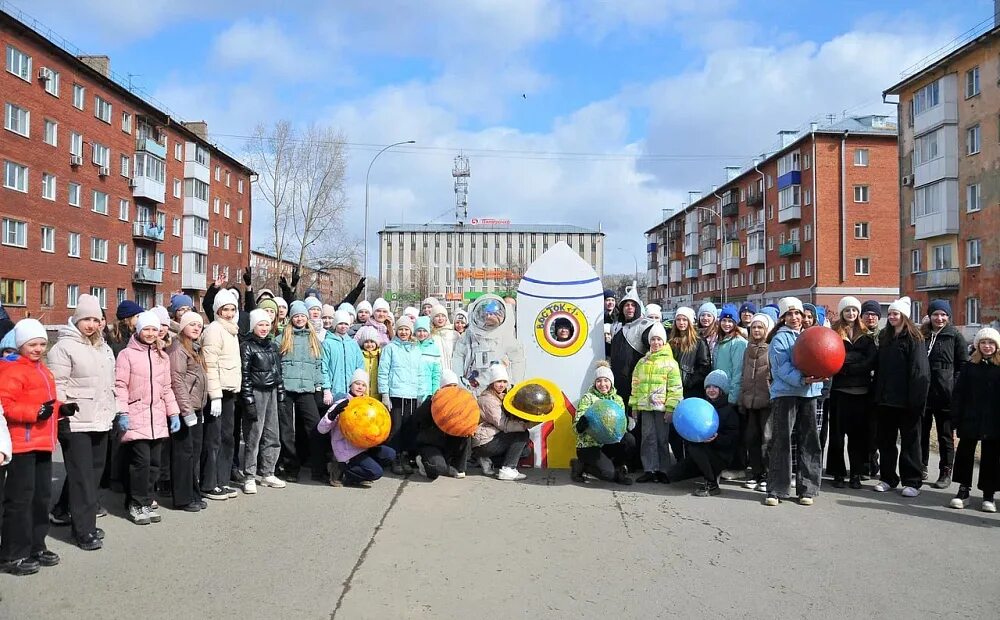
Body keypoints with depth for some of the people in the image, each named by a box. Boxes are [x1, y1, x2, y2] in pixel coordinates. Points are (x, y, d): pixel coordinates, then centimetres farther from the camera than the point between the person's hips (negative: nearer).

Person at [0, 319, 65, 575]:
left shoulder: (43, 370, 17)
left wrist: (61, 409, 9)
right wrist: (36, 412, -30)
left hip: (42, 443, 9)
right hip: (22, 445, -9)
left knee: (41, 496, 15)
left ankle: (36, 546, 26)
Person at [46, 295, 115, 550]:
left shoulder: (104, 347, 16)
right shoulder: (64, 347, -9)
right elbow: (57, 386, -13)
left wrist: (112, 412, 21)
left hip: (100, 421, 8)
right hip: (75, 423, -8)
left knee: (94, 470, 16)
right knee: (82, 476, -4)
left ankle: (64, 512, 34)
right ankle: (84, 531, 3)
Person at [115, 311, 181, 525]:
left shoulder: (162, 356, 16)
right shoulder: (127, 354, -1)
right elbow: (120, 386, -5)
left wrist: (173, 412, 13)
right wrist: (122, 412, -14)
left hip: (157, 419, 5)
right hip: (136, 419, -5)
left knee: (154, 463, 6)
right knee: (141, 461, -9)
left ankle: (146, 503, 19)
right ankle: (136, 505, 5)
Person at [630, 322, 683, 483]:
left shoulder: (670, 362, 0)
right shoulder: (642, 362, 14)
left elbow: (675, 388, -5)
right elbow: (636, 385, 17)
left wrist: (671, 408, -12)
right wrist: (634, 405, 12)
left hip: (662, 407, -4)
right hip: (645, 407, 4)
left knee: (662, 439, 2)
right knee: (648, 438, 3)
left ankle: (662, 470, 10)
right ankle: (649, 470, 8)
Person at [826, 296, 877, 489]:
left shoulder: (866, 334, 11)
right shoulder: (834, 332, 4)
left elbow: (872, 361, -2)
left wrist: (847, 366, -13)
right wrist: (859, 358, -15)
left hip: (861, 391, 2)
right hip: (840, 389, -2)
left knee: (858, 433, 5)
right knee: (838, 433, 2)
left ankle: (856, 474, 13)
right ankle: (838, 473, 11)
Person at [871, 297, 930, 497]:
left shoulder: (913, 338, -7)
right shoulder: (884, 337, 13)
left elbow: (919, 370, -13)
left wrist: (916, 398, -20)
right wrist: (876, 394, 8)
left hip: (905, 399, -6)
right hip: (885, 398, 6)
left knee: (910, 440, 3)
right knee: (885, 439, 11)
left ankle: (912, 482, 10)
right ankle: (888, 478, 21)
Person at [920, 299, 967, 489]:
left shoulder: (956, 336, 0)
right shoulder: (921, 335, 10)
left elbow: (963, 365, -1)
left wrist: (954, 387, -11)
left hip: (945, 394, -3)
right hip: (922, 393, 4)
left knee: (945, 436, 5)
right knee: (921, 433, 10)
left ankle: (945, 473, 13)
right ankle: (921, 468, 21)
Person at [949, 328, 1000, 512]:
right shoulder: (970, 367, 3)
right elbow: (958, 393, 1)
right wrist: (957, 418, -5)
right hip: (970, 420, 1)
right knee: (965, 454, 5)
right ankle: (963, 490, 16)